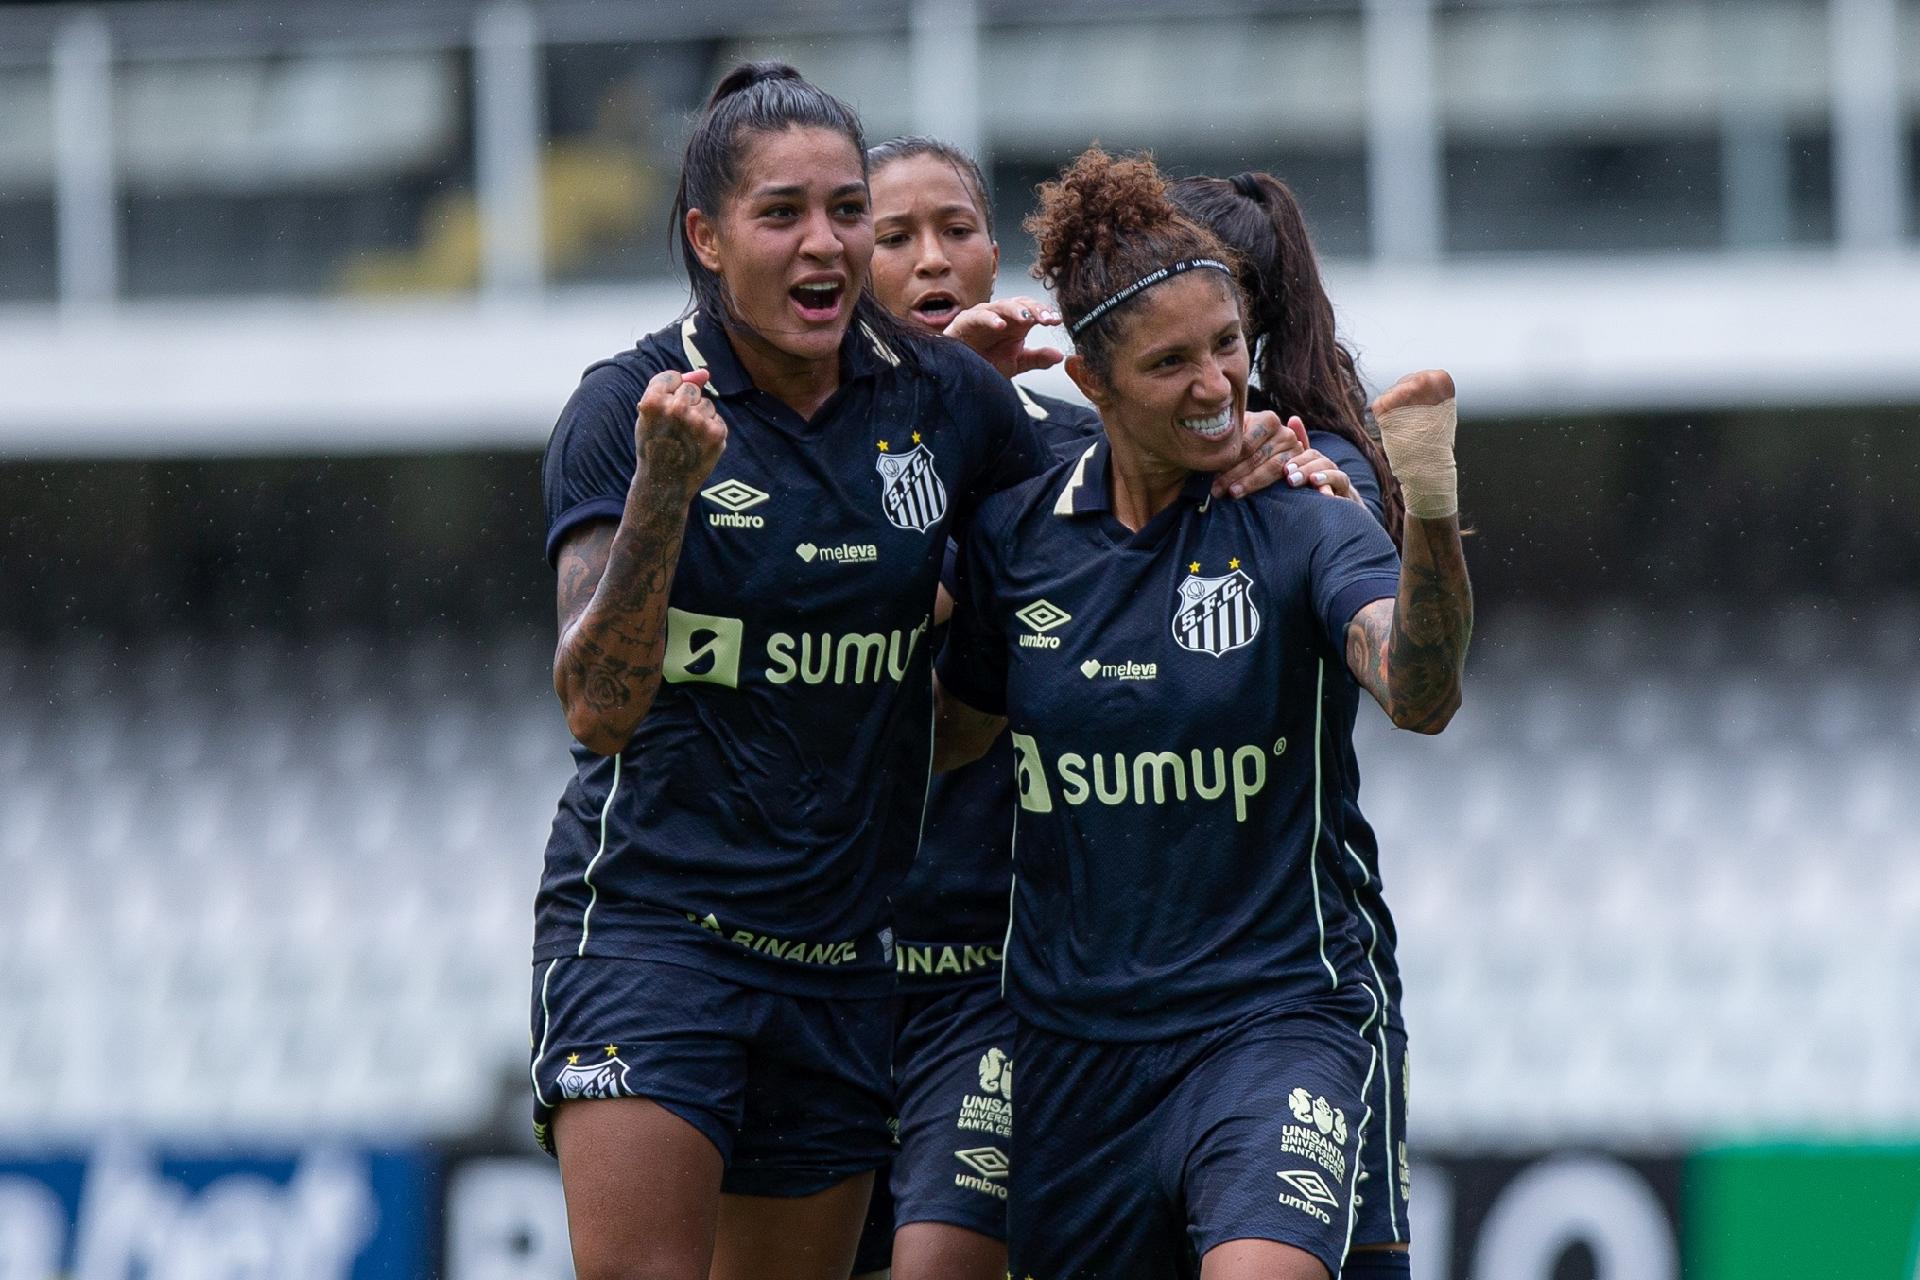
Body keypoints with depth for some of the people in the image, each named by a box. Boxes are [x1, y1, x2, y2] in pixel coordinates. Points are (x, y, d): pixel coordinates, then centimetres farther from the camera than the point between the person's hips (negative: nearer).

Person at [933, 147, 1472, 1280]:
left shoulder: (1301, 524, -8)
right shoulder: (1016, 537, 2)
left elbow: (1421, 694, -25)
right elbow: (946, 738, 15)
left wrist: (1431, 515, -42)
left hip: (1272, 1009, -4)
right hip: (1072, 1040, 4)